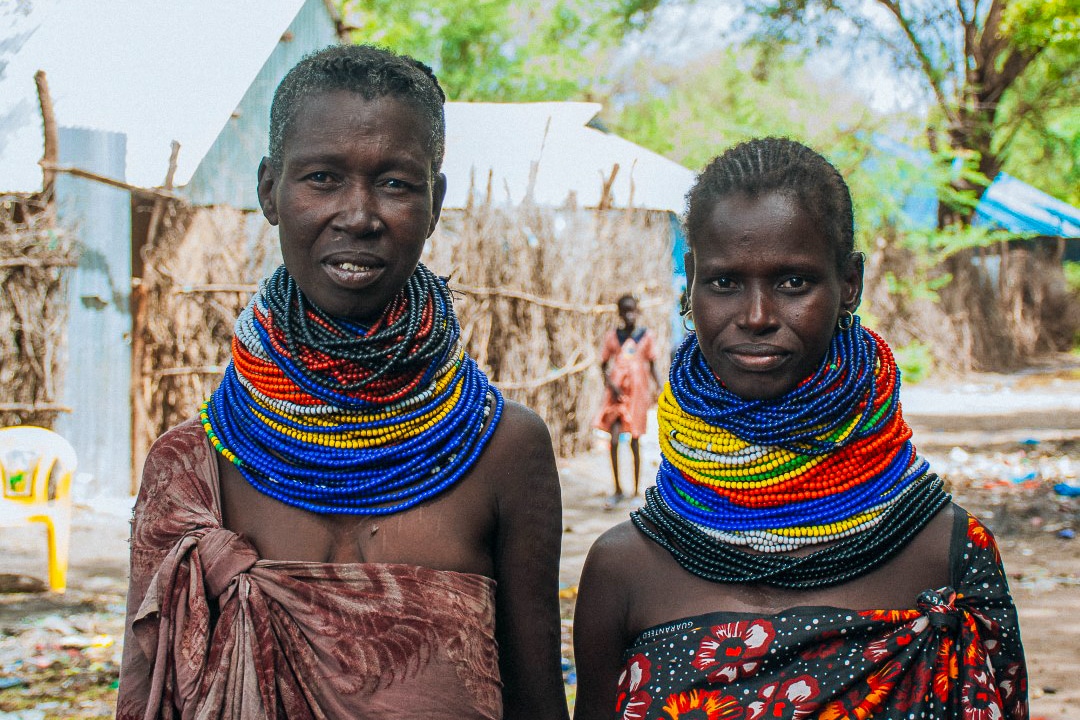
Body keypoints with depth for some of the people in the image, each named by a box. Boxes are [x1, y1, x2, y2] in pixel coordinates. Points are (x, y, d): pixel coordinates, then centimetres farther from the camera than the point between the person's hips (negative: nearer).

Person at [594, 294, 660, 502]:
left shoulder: (645, 336, 4)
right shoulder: (611, 336, 4)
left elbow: (652, 366, 8)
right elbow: (603, 364, 7)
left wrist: (659, 389, -3)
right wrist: (610, 384, -9)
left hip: (637, 391, 0)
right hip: (617, 391, 0)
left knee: (634, 440, 4)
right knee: (614, 440, -7)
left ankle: (636, 491, 12)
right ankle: (617, 489, 5)